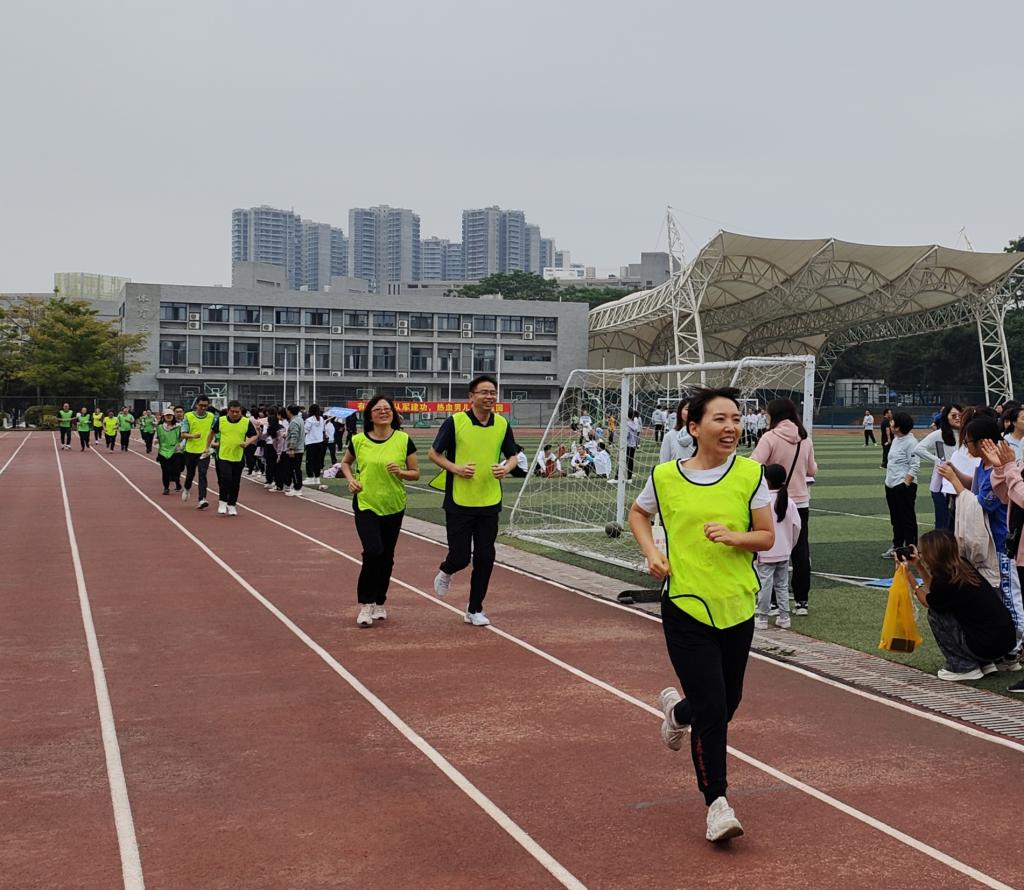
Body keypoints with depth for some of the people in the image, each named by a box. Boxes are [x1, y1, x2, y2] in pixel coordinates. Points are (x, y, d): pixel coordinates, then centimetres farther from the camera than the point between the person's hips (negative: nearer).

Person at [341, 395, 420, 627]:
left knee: (386, 557, 11)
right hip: (365, 504, -2)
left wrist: (401, 472, -17)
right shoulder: (359, 440, -3)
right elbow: (345, 462, 16)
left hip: (393, 506, 2)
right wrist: (350, 479, -3)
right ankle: (365, 604, -2)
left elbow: (415, 473, 3)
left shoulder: (404, 440, -4)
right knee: (373, 551, -17)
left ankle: (379, 603, 30)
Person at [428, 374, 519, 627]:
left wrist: (506, 467, -7)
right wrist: (455, 468, -16)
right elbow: (433, 453, -1)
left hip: (489, 503, 3)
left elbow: (512, 455, 15)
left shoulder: (502, 424, 3)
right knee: (460, 557, -1)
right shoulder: (455, 421, -9)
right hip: (459, 502, -3)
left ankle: (475, 609, 20)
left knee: (485, 558, 4)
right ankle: (445, 571, 36)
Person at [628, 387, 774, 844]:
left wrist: (733, 537, -21)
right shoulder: (665, 476, -5)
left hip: (737, 606, 3)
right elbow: (637, 512, 15)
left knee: (728, 702, 16)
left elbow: (767, 536, 0)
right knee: (712, 710, -7)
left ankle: (677, 709, 49)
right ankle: (717, 803, 9)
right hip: (685, 606, -3)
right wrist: (652, 552, -1)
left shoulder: (750, 473, -4)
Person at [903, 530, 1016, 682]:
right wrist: (918, 566, 19)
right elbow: (935, 590, 24)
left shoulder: (945, 580, -17)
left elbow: (927, 602, 7)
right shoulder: (963, 566, 5)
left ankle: (964, 667, 5)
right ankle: (984, 663, 20)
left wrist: (910, 577, 13)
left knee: (935, 614, -1)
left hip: (989, 646, -8)